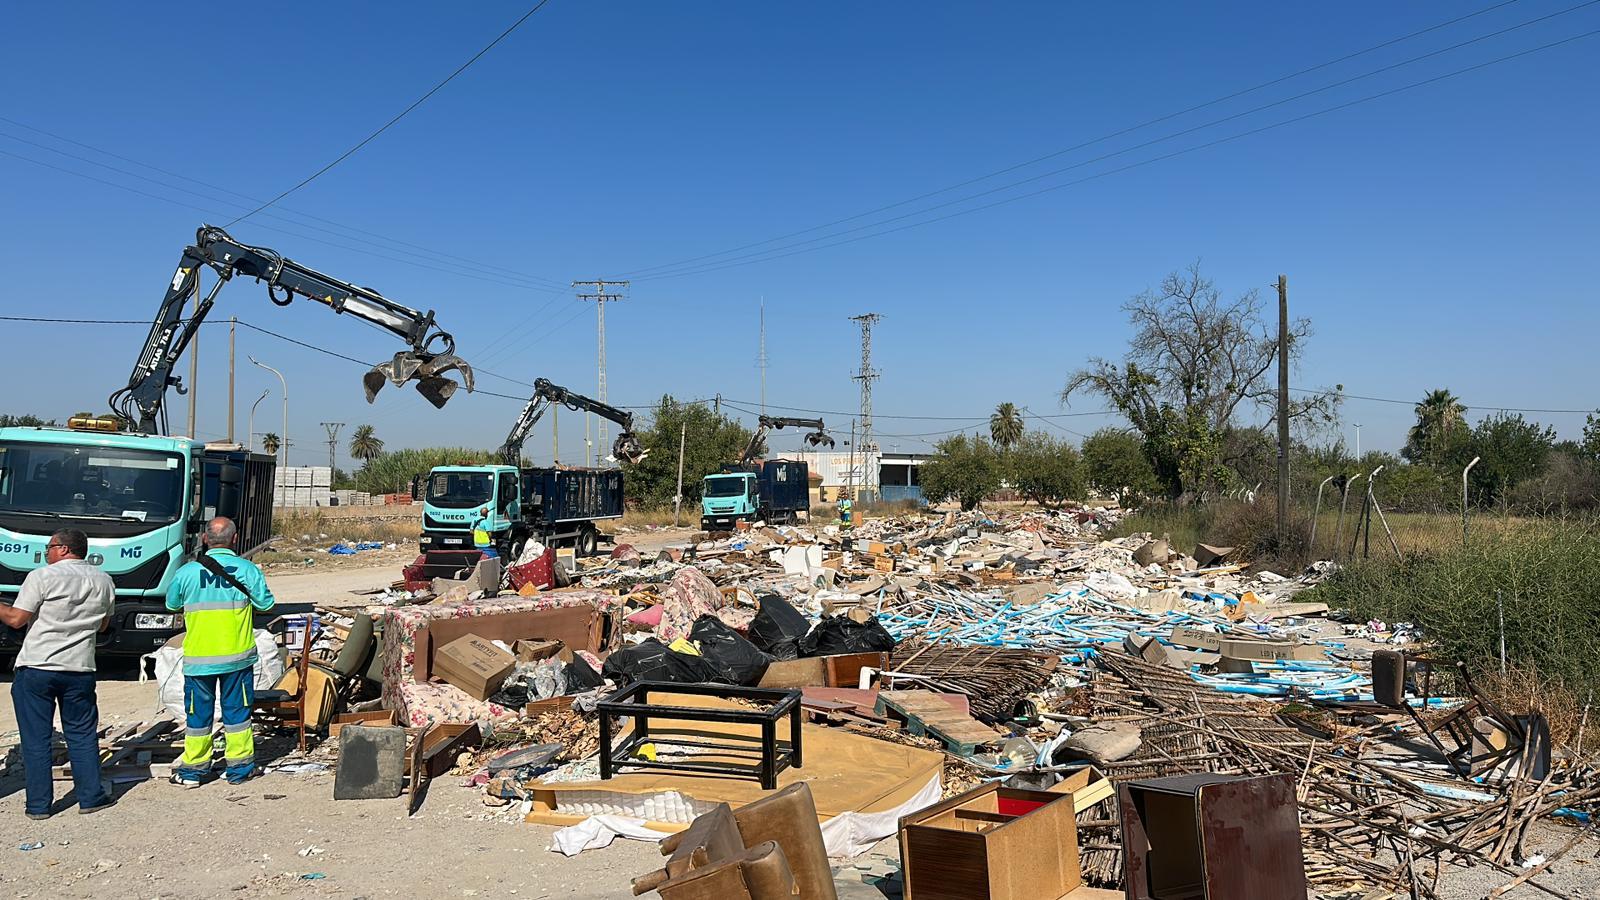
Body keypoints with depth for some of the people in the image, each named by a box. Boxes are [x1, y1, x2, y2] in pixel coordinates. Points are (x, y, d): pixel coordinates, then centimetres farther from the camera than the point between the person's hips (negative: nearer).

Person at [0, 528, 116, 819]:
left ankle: (38, 804, 11)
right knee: (83, 735, 12)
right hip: (80, 670, 4)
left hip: (36, 667, -4)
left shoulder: (42, 577, -9)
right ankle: (91, 797, 15)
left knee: (35, 739, 6)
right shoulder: (104, 582, 7)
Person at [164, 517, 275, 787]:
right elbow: (266, 603, 1)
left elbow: (172, 605, 11)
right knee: (236, 711, 9)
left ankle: (193, 769, 19)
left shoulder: (187, 572, -5)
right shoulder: (247, 569, -8)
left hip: (197, 658, 1)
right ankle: (239, 767, 15)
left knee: (198, 713, 11)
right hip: (237, 655, -1)